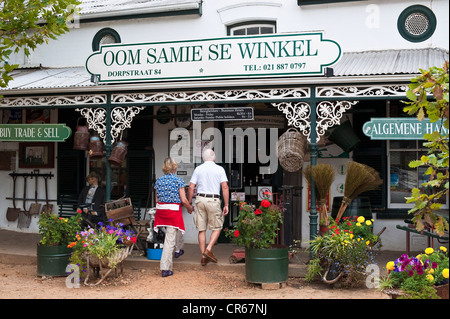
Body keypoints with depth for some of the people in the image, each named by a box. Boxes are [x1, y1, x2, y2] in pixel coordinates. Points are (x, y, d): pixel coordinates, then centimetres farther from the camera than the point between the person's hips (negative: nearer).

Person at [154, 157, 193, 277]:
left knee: (177, 228, 33)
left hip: (161, 209, 6)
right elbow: (183, 200, -9)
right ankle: (165, 268, 5)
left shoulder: (159, 181, 5)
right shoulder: (178, 180, -8)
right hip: (173, 210, -6)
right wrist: (190, 208, 9)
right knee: (170, 239, 0)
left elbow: (157, 199, 9)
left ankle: (178, 250, 46)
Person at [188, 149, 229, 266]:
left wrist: (189, 203, 11)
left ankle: (203, 257, 10)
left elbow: (191, 187, 3)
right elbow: (225, 187, -5)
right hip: (213, 200, -3)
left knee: (202, 229, 8)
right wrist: (226, 205, -2)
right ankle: (208, 249, -6)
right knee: (217, 227, 10)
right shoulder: (220, 169, 2)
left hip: (200, 199, 3)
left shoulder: (198, 169, 7)